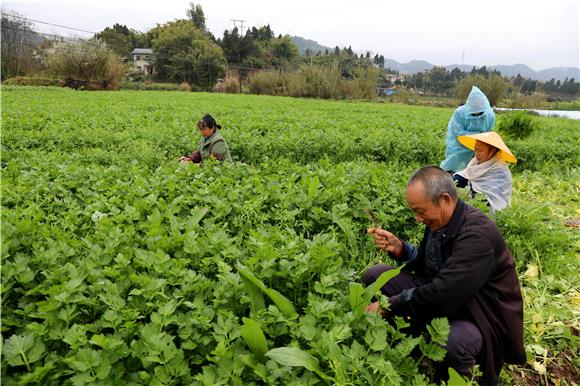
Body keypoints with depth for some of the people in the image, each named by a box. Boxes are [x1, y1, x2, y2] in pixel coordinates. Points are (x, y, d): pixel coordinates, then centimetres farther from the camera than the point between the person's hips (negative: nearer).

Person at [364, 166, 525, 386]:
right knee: (374, 275, -3)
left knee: (455, 342, -41)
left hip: (476, 316, -7)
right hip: (438, 294, 8)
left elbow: (441, 295, -33)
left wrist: (388, 305, -24)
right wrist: (399, 248, -9)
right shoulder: (439, 219, -4)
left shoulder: (478, 235, -28)